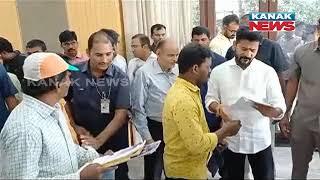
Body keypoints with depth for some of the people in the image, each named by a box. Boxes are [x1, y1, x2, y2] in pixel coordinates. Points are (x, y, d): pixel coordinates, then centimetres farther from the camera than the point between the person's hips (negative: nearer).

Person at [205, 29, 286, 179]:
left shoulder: (268, 72, -5)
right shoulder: (218, 71, -2)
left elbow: (280, 107, -7)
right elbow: (210, 99, 4)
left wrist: (271, 111, -30)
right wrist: (218, 108, -19)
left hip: (260, 139, 0)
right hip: (230, 139, 1)